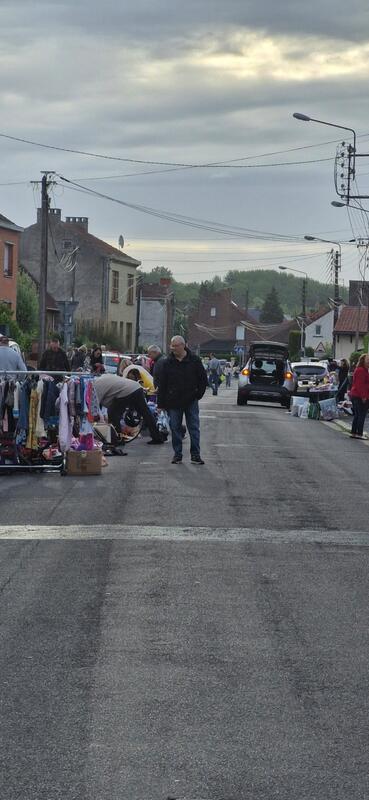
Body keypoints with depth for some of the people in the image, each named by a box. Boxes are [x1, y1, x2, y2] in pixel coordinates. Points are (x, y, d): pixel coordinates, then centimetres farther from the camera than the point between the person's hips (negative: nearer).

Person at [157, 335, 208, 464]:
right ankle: (177, 454, 12)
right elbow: (162, 384, 3)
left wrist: (198, 394, -2)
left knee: (194, 428, 0)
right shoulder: (168, 363, 1)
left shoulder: (194, 360, -2)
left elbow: (203, 380, 6)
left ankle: (195, 455, 5)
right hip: (173, 402, 1)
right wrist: (160, 404, -1)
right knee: (175, 429, 4)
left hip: (191, 401, -1)